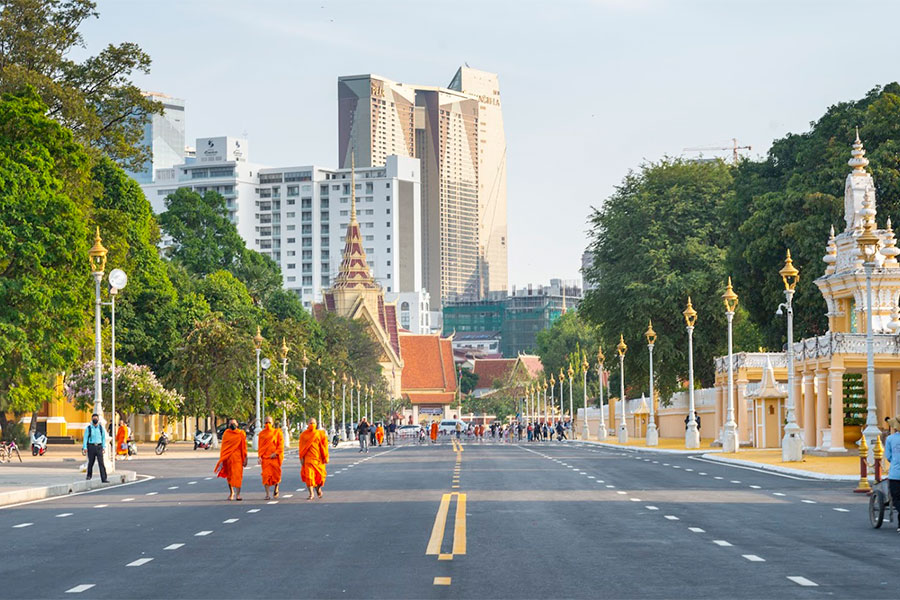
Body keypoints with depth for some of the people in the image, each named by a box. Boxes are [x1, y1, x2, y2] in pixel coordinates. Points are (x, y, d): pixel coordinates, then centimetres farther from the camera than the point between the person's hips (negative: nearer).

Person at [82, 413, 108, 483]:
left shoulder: (101, 428, 5)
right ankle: (89, 475, 34)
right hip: (91, 446, -1)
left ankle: (104, 478, -11)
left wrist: (103, 447, 9)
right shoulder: (88, 428, -1)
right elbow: (85, 438, -2)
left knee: (101, 463, -8)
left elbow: (103, 438, 13)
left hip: (99, 447, 1)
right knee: (91, 462, 10)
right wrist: (84, 448, -8)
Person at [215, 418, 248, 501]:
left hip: (237, 458, -2)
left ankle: (237, 494, -10)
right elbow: (223, 447, 8)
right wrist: (221, 459, 4)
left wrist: (245, 459, -1)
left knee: (238, 475, -10)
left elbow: (244, 447, 4)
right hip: (228, 458, 2)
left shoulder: (241, 434, 3)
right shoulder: (226, 434, 7)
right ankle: (231, 492, 27)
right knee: (229, 476, 10)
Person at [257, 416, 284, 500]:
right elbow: (260, 446, 9)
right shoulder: (261, 434, 9)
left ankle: (276, 488, 29)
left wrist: (276, 453, -12)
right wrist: (260, 456, -2)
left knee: (276, 474, 1)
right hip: (265, 458, 1)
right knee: (266, 475, -6)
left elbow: (281, 444, -1)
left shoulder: (277, 432, 4)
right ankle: (267, 494, -5)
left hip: (275, 457, -1)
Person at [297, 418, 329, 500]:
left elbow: (324, 446, 5)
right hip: (308, 458, -1)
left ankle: (318, 487, 35)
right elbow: (301, 447, 6)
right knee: (309, 475, -10)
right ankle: (311, 494, -4)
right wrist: (301, 458, -1)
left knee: (319, 475, 2)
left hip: (318, 458, 1)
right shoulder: (303, 435, 5)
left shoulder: (320, 434, 6)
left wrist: (325, 457, 0)